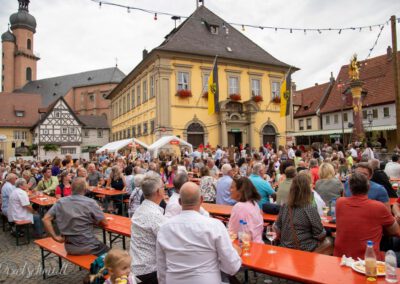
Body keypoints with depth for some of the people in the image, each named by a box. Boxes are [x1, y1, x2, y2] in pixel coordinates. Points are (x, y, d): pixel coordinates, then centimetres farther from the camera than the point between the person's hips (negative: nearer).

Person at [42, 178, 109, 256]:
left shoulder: (60, 202, -2)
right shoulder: (90, 202, -15)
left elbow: (45, 219, -7)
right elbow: (104, 223, -9)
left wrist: (55, 237, -4)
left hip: (69, 247, 5)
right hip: (87, 247, -5)